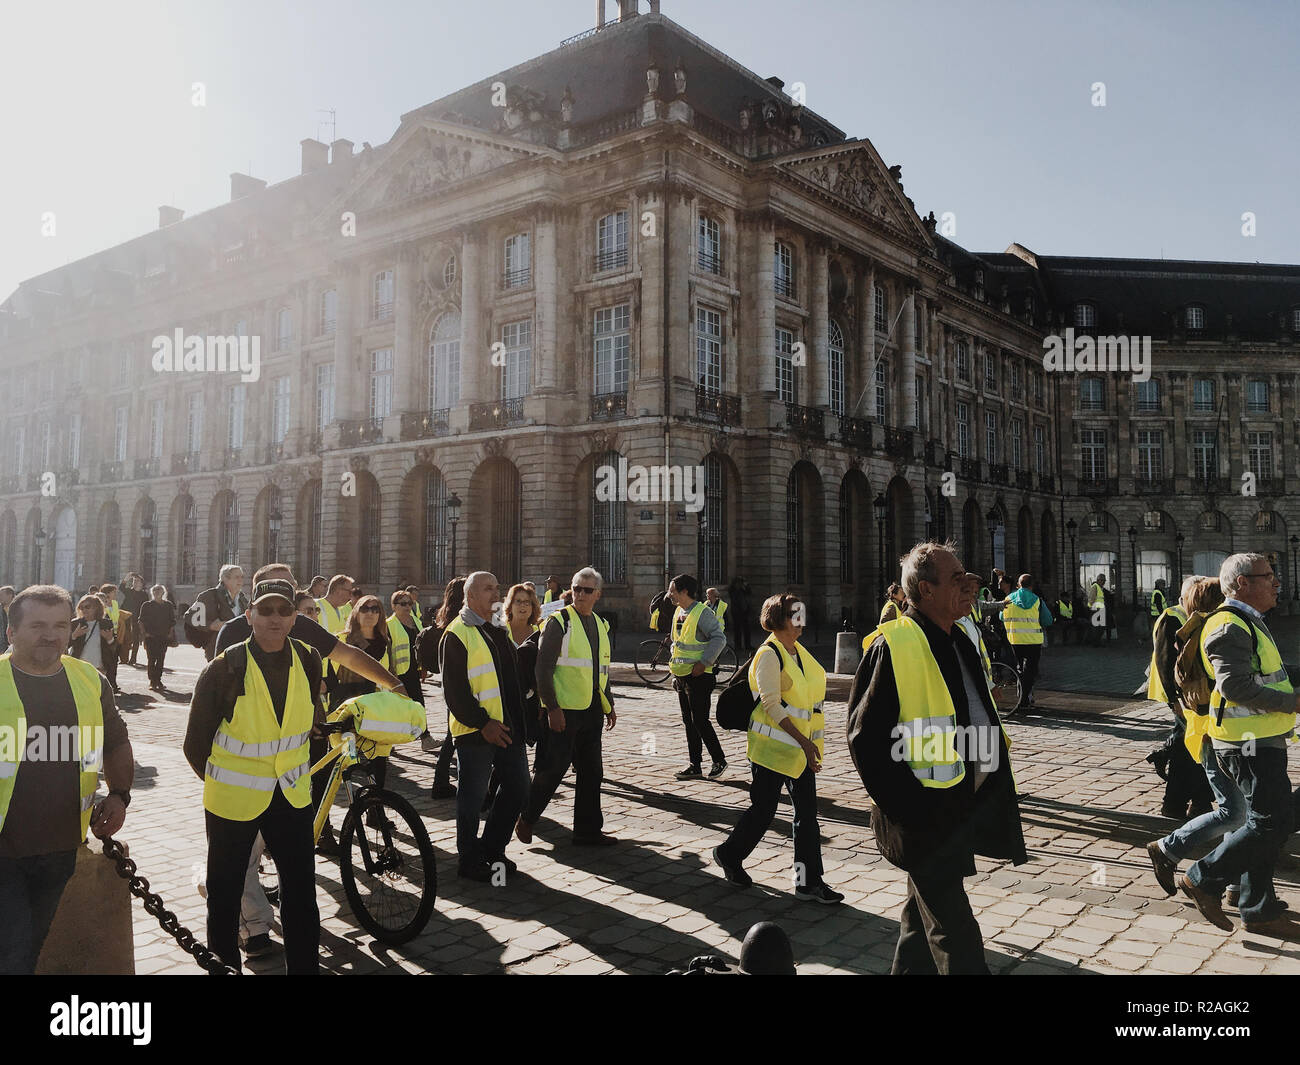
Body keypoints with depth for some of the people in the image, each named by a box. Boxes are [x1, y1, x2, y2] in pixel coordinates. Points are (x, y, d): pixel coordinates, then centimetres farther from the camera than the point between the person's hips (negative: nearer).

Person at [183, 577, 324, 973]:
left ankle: (304, 967, 24)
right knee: (225, 895, 11)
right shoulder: (224, 669, -16)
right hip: (233, 799, -3)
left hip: (291, 794, 3)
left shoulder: (308, 662, -6)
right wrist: (218, 782, 3)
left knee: (301, 893, 9)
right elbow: (195, 745, -6)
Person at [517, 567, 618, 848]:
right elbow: (543, 667, -13)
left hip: (592, 710, 7)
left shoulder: (600, 625, 14)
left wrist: (609, 705, 20)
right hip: (564, 711, -7)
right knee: (553, 768, -2)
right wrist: (552, 708, -17)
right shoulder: (559, 621, -8)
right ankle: (526, 820, 18)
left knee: (591, 772, 10)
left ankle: (588, 830, 20)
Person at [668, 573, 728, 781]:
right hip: (682, 676, 9)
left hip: (699, 676, -9)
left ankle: (719, 760, 8)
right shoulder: (678, 612, 12)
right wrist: (673, 661, 12)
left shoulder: (702, 612, -14)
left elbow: (719, 639, -20)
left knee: (700, 721, -7)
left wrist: (703, 663, -22)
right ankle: (695, 765, 18)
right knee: (689, 722, 11)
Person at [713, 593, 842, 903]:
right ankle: (729, 854, 27)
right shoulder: (769, 654, -14)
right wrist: (803, 740, -23)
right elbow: (771, 704, -20)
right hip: (773, 746, -7)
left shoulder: (799, 651, 11)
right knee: (763, 809, 3)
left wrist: (812, 741, 16)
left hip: (801, 747, 8)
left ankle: (808, 881, 12)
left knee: (807, 812, 6)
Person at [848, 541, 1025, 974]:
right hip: (925, 815, -8)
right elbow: (866, 739, -20)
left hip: (964, 807, 8)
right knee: (955, 937, 0)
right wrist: (906, 807, -20)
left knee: (924, 914, 22)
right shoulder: (893, 646, -19)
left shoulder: (962, 640, 9)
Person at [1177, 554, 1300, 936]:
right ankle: (1204, 880, 1)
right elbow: (1236, 686, -27)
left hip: (1263, 740, 11)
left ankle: (1259, 910, 21)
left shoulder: (1248, 623, 18)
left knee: (1265, 824, 13)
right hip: (1250, 745, -11)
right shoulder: (1230, 627, -17)